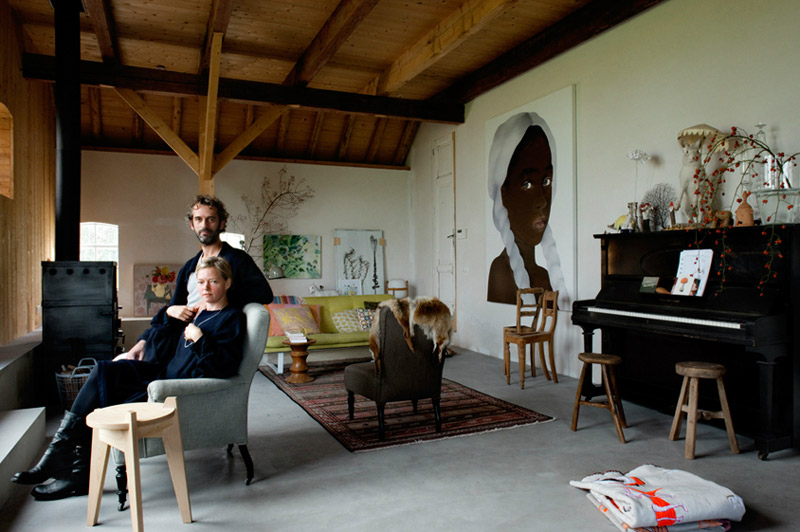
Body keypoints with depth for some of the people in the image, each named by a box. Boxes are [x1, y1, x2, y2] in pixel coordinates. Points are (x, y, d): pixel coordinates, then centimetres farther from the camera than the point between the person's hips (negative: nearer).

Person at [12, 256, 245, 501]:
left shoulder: (232, 318, -2)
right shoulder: (193, 312, 19)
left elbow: (226, 366, -16)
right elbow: (155, 354, 13)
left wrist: (201, 340, -23)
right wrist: (169, 318, 3)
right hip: (163, 373, 8)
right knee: (104, 370, -12)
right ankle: (59, 451, -11)